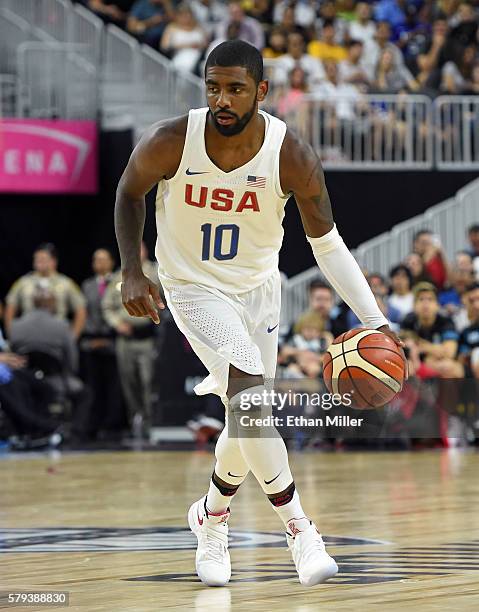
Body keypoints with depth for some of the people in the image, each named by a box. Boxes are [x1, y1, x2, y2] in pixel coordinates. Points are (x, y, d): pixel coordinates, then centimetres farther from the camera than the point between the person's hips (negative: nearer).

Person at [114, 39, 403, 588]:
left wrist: (375, 321, -18)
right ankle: (298, 529, -17)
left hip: (258, 290, 3)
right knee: (251, 394, -25)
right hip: (194, 289, -3)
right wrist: (131, 271, -10)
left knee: (247, 419, 13)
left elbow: (328, 245, -10)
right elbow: (130, 192, -1)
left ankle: (211, 516, 41)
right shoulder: (170, 143, -23)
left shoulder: (292, 158, -21)